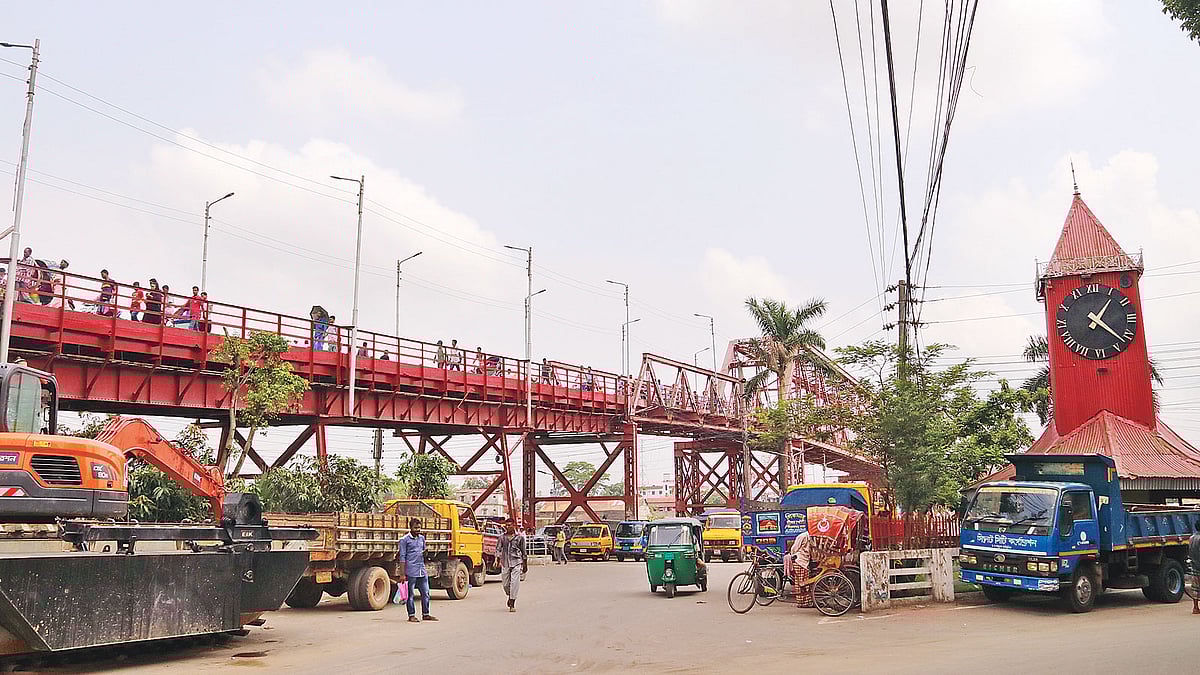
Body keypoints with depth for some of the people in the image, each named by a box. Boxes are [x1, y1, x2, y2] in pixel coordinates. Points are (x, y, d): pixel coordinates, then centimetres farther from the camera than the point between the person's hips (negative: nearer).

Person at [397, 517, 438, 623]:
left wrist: (425, 552, 5)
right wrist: (402, 574, -9)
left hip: (422, 571, 6)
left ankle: (425, 614, 18)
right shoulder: (405, 540, -4)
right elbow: (402, 557, -6)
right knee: (410, 594, 2)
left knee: (425, 593, 8)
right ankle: (411, 615, 10)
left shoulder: (422, 538, 14)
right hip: (411, 571, -6)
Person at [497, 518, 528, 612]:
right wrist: (498, 560, -10)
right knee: (505, 584, 7)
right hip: (505, 563, 3)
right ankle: (510, 596, 38)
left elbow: (523, 551, 8)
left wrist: (525, 565, 11)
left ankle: (512, 604, -7)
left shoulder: (520, 537, 2)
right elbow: (498, 549, 7)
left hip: (516, 563, -3)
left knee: (514, 583, -11)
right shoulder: (502, 537, 6)